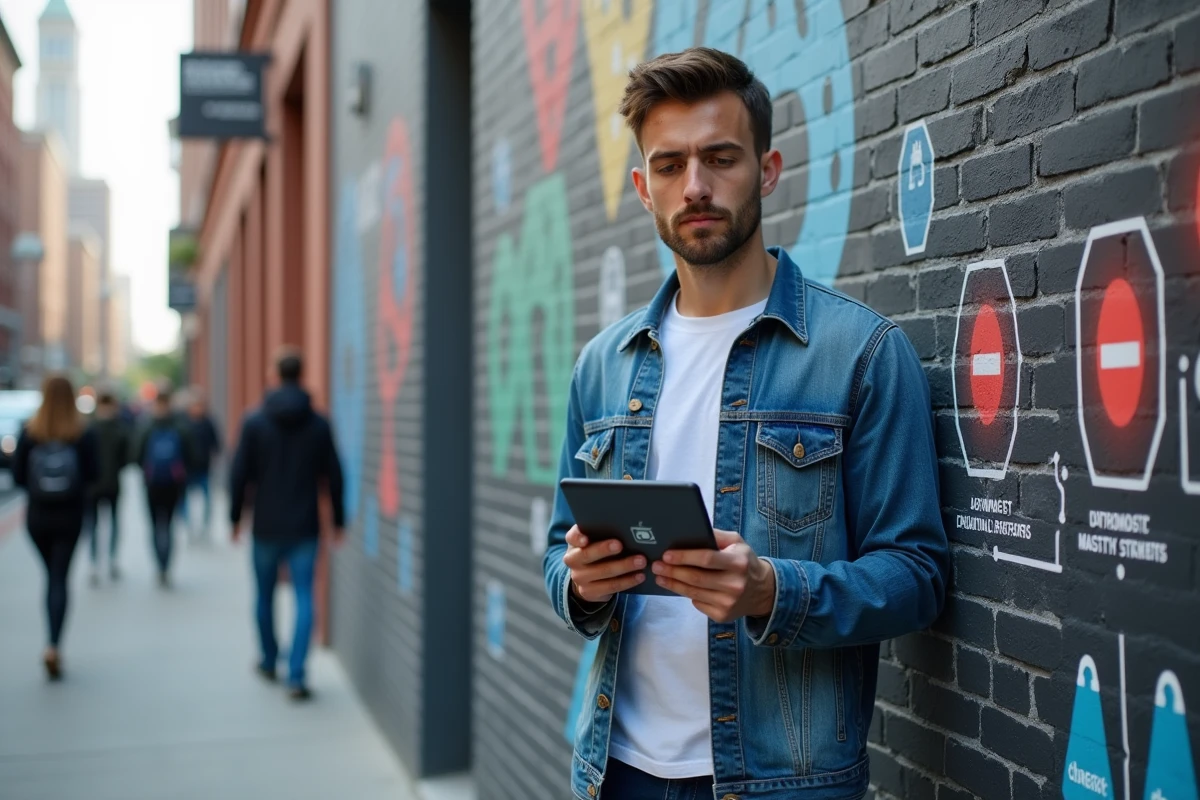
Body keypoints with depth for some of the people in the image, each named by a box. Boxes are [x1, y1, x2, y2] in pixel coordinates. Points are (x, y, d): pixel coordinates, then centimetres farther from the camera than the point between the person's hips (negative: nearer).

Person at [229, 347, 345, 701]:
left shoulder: (254, 422, -6)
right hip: (305, 528, 0)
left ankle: (269, 660, 35)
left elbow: (239, 474, -5)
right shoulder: (319, 424, -3)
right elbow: (334, 476, 1)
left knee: (265, 596, 18)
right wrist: (338, 520, 12)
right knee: (304, 599, -1)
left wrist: (235, 516, 6)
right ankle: (296, 675, -10)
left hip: (266, 527, 0)